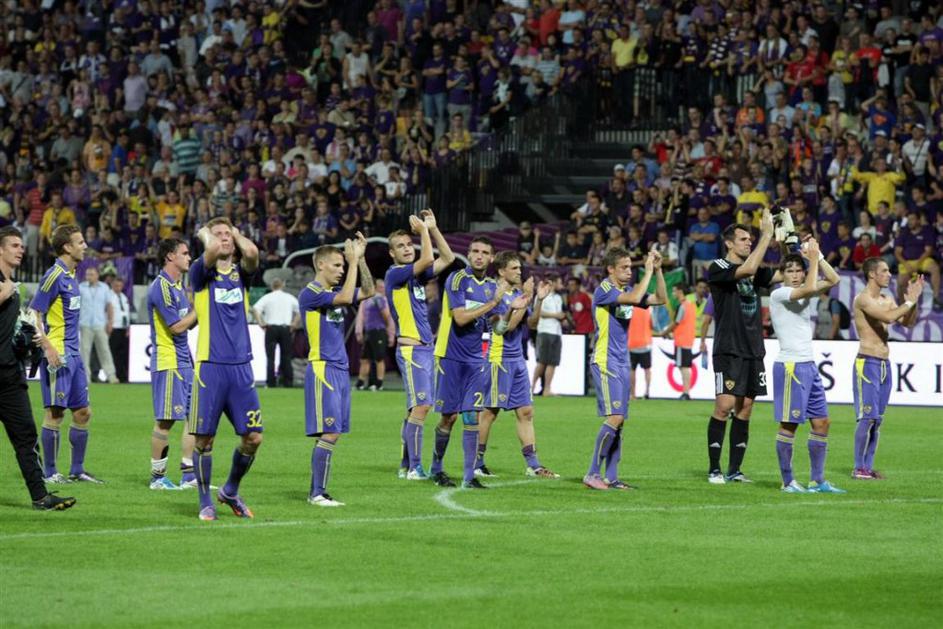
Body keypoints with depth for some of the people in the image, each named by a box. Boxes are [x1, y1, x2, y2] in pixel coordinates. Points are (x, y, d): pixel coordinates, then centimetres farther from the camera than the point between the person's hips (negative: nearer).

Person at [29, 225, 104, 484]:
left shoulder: (70, 275, 14)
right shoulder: (55, 276, -13)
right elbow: (34, 314, -15)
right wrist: (48, 348, -21)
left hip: (73, 354, 9)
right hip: (58, 354, -9)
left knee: (82, 412, 10)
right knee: (55, 412, -4)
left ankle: (77, 470, 17)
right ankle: (49, 472, 2)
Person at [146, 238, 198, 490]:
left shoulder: (178, 285, 16)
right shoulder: (161, 287, -13)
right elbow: (177, 326, -17)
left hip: (185, 361, 9)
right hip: (167, 362, -9)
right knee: (165, 421, -5)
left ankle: (189, 475, 9)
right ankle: (157, 476, 3)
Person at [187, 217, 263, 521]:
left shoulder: (241, 273, 10)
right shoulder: (201, 273, 1)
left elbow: (251, 252, -12)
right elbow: (212, 252, -21)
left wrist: (237, 234, 5)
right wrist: (204, 234, -1)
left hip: (241, 366, 3)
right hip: (210, 366, -3)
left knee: (253, 437, 1)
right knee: (204, 438, -1)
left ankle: (230, 491, 23)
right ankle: (206, 502, 11)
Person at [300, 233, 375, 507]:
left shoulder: (333, 291, 15)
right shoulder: (310, 294, -11)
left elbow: (367, 291, 23)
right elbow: (346, 297, -23)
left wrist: (360, 258, 13)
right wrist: (353, 261, -16)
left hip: (340, 369, 9)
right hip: (322, 369, -9)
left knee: (331, 434, 7)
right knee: (329, 433, -12)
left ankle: (317, 493, 10)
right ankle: (318, 493, -9)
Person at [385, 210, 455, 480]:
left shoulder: (417, 274, 15)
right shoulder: (395, 274, -8)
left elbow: (447, 258, 22)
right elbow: (427, 260, -21)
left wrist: (432, 228, 15)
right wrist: (424, 230, -9)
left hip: (426, 348, 9)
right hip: (410, 349, -8)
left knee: (417, 409, 10)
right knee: (421, 406, -14)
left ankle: (406, 465, 15)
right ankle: (415, 468, -12)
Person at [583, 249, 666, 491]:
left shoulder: (626, 290, 15)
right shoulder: (604, 289, -11)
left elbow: (661, 299, 19)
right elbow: (635, 298, -26)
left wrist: (658, 271, 8)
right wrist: (648, 271, -17)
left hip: (621, 363, 9)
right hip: (605, 362, -9)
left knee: (618, 420, 5)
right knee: (615, 417, -16)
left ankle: (611, 477, 6)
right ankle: (593, 474, -13)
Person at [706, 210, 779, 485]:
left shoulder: (754, 271, 15)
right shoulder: (718, 268, -6)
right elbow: (747, 269, -22)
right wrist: (767, 234, -20)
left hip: (753, 350, 7)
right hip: (728, 350, -7)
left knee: (745, 408, 6)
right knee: (724, 406, -10)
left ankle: (735, 470, 10)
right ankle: (714, 470, -4)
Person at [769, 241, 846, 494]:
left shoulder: (803, 293, 15)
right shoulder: (779, 294, -9)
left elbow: (833, 280, 15)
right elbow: (810, 288, -24)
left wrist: (818, 256, 6)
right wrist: (813, 259, -12)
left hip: (809, 366, 9)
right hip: (790, 366, -9)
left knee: (821, 422, 8)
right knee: (789, 424, -6)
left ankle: (818, 480, 11)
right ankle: (787, 481, -2)